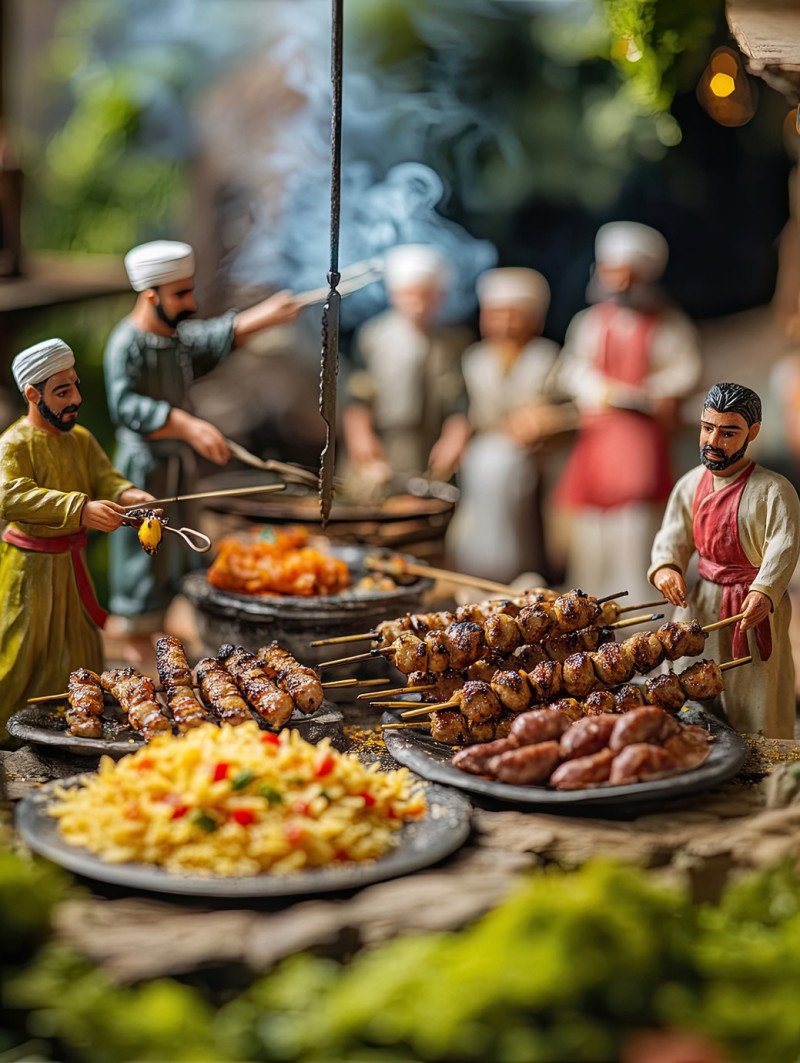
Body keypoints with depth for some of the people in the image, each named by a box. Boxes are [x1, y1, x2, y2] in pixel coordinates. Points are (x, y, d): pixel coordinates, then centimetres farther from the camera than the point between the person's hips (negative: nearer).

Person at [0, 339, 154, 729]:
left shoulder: (81, 439, 7)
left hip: (71, 564, 7)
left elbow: (105, 478, 0)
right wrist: (80, 509, -42)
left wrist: (130, 496, -25)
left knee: (79, 653, 16)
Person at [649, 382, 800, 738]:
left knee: (755, 720, -1)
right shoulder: (690, 485, 5)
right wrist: (666, 567, -20)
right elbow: (674, 534, 4)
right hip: (700, 606, 6)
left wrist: (764, 592, -45)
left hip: (752, 607, -6)